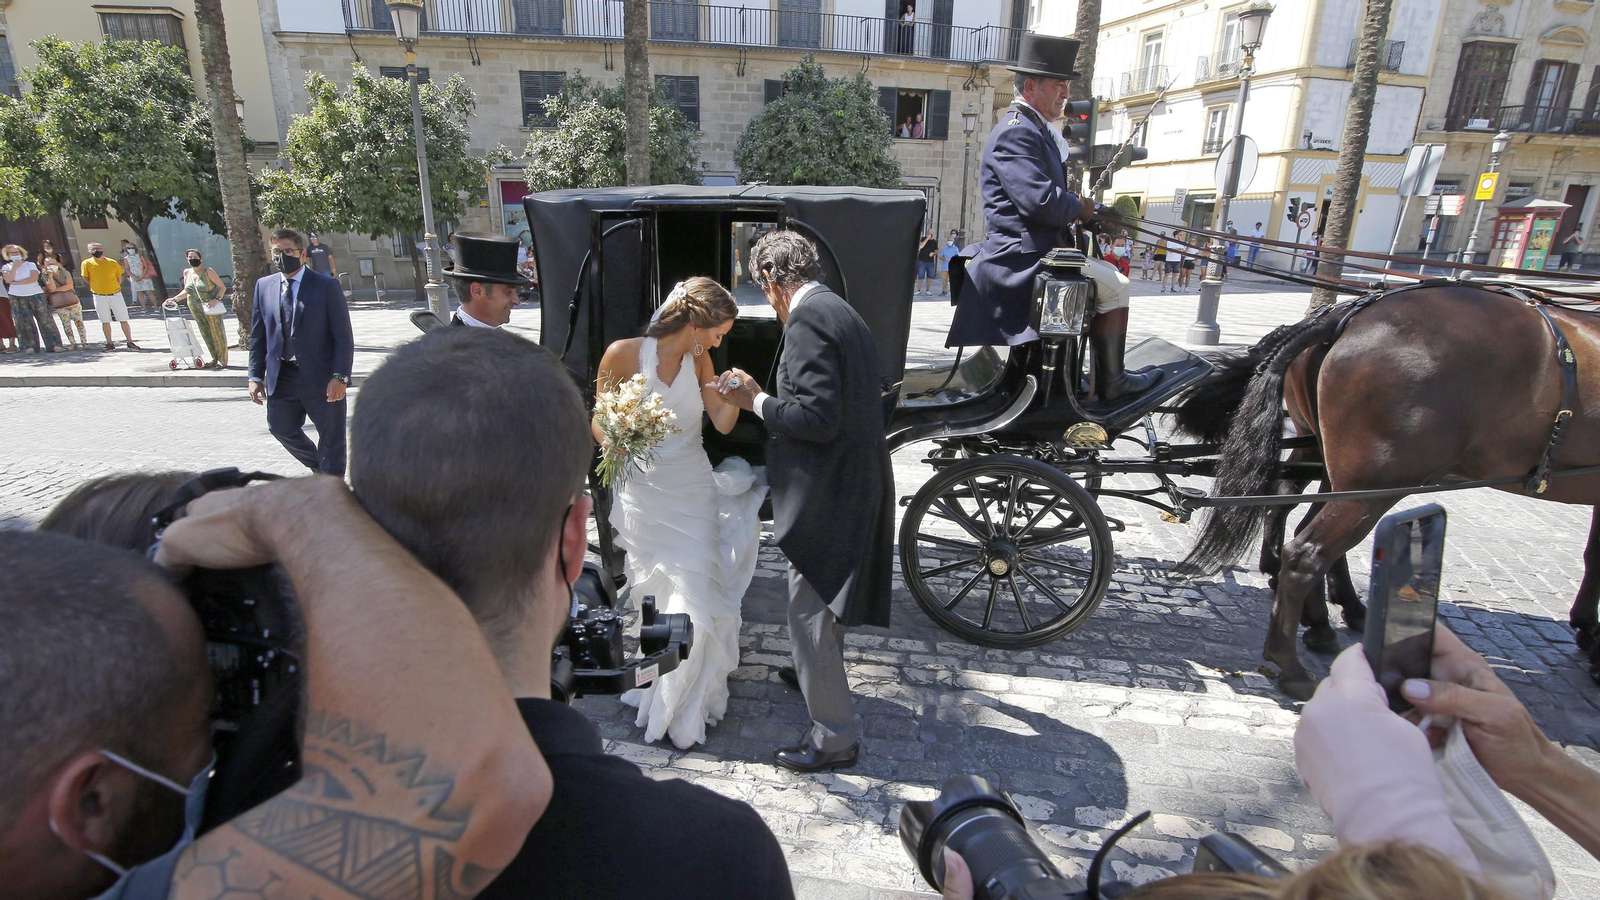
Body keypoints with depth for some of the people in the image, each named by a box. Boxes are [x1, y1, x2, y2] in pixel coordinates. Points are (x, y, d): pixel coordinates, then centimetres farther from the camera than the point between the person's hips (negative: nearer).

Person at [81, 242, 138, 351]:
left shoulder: (112, 263, -2)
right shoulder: (87, 263, -4)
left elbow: (119, 278, 8)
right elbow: (86, 278, 8)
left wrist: (113, 288, 6)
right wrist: (97, 286, 10)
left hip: (116, 295, 0)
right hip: (99, 297, 0)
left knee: (123, 320, 2)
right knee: (105, 321, 7)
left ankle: (130, 342, 9)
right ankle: (109, 344, 15)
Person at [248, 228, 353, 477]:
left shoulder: (326, 286, -6)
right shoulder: (264, 286, 8)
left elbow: (343, 337, -9)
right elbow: (258, 336, 12)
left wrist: (339, 376, -17)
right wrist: (256, 376, 5)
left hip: (321, 377, -5)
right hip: (281, 378, 5)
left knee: (331, 437, 4)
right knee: (281, 428, 14)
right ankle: (320, 468, 38)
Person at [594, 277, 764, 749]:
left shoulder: (698, 360, 1)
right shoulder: (623, 354, -12)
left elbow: (723, 423, 2)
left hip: (694, 488, 3)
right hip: (643, 491, -3)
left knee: (696, 592, 1)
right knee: (659, 596, 5)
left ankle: (685, 705, 24)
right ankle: (667, 702, 26)